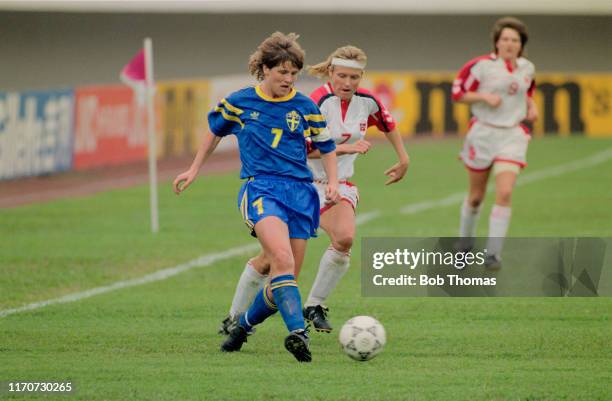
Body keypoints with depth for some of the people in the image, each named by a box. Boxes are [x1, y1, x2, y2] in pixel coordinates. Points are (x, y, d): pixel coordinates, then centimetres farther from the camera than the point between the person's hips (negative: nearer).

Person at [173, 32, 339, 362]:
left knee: (285, 279, 3)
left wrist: (332, 182, 3)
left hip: (300, 192, 3)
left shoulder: (305, 107, 7)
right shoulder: (239, 102, 5)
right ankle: (297, 332, -41)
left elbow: (326, 147, 18)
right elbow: (215, 131, 23)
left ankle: (243, 325, 29)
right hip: (260, 187, -3)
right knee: (282, 259, -30)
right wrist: (194, 170, 25)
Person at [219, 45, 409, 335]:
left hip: (338, 186, 4)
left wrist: (403, 159, 24)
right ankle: (235, 317, 18)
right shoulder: (319, 101, -19)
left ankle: (315, 306, -10)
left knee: (344, 238, -27)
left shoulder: (367, 102, -2)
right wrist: (346, 148, -30)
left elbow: (388, 124, 20)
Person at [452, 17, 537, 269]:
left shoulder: (527, 68, 5)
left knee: (504, 194, -16)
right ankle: (465, 242, 37)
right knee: (476, 195, 10)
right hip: (483, 133, -2)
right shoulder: (482, 65, -9)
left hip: (512, 135, 2)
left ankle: (493, 253, -11)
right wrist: (485, 97, -19)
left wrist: (531, 106, 5)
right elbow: (458, 92, -5)